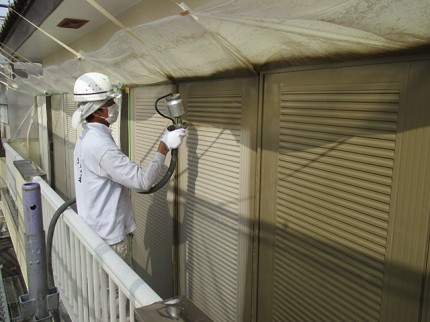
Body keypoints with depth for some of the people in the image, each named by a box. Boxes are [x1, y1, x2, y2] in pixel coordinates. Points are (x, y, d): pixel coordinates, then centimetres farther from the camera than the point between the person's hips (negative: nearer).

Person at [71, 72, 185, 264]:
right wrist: (164, 146, -23)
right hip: (109, 235, -10)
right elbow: (143, 181, -29)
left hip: (93, 227, 10)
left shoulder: (85, 138, 6)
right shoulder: (101, 144, -26)